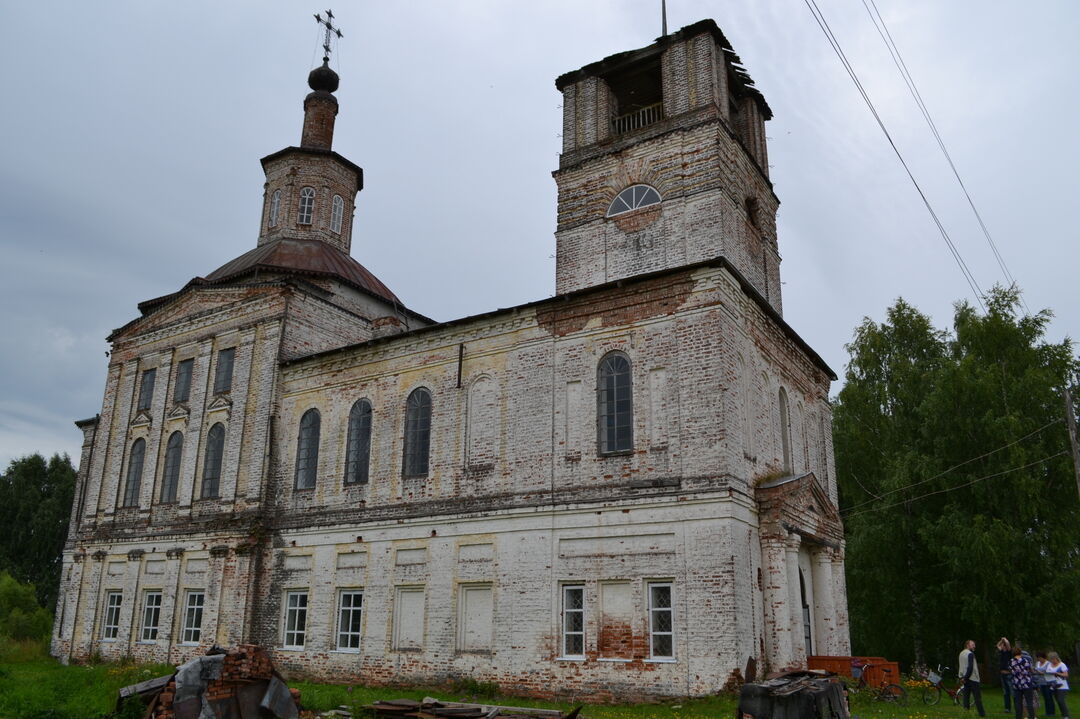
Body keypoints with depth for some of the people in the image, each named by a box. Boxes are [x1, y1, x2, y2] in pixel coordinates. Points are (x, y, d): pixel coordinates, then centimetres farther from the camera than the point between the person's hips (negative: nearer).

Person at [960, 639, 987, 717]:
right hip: (972, 678, -8)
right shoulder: (970, 654, -15)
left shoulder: (961, 653, 12)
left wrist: (963, 676, 15)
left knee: (966, 696, 9)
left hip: (965, 679, 8)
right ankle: (981, 713, 0)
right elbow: (970, 667, -23)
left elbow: (958, 665, 17)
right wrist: (966, 677, -17)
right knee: (977, 696, -1)